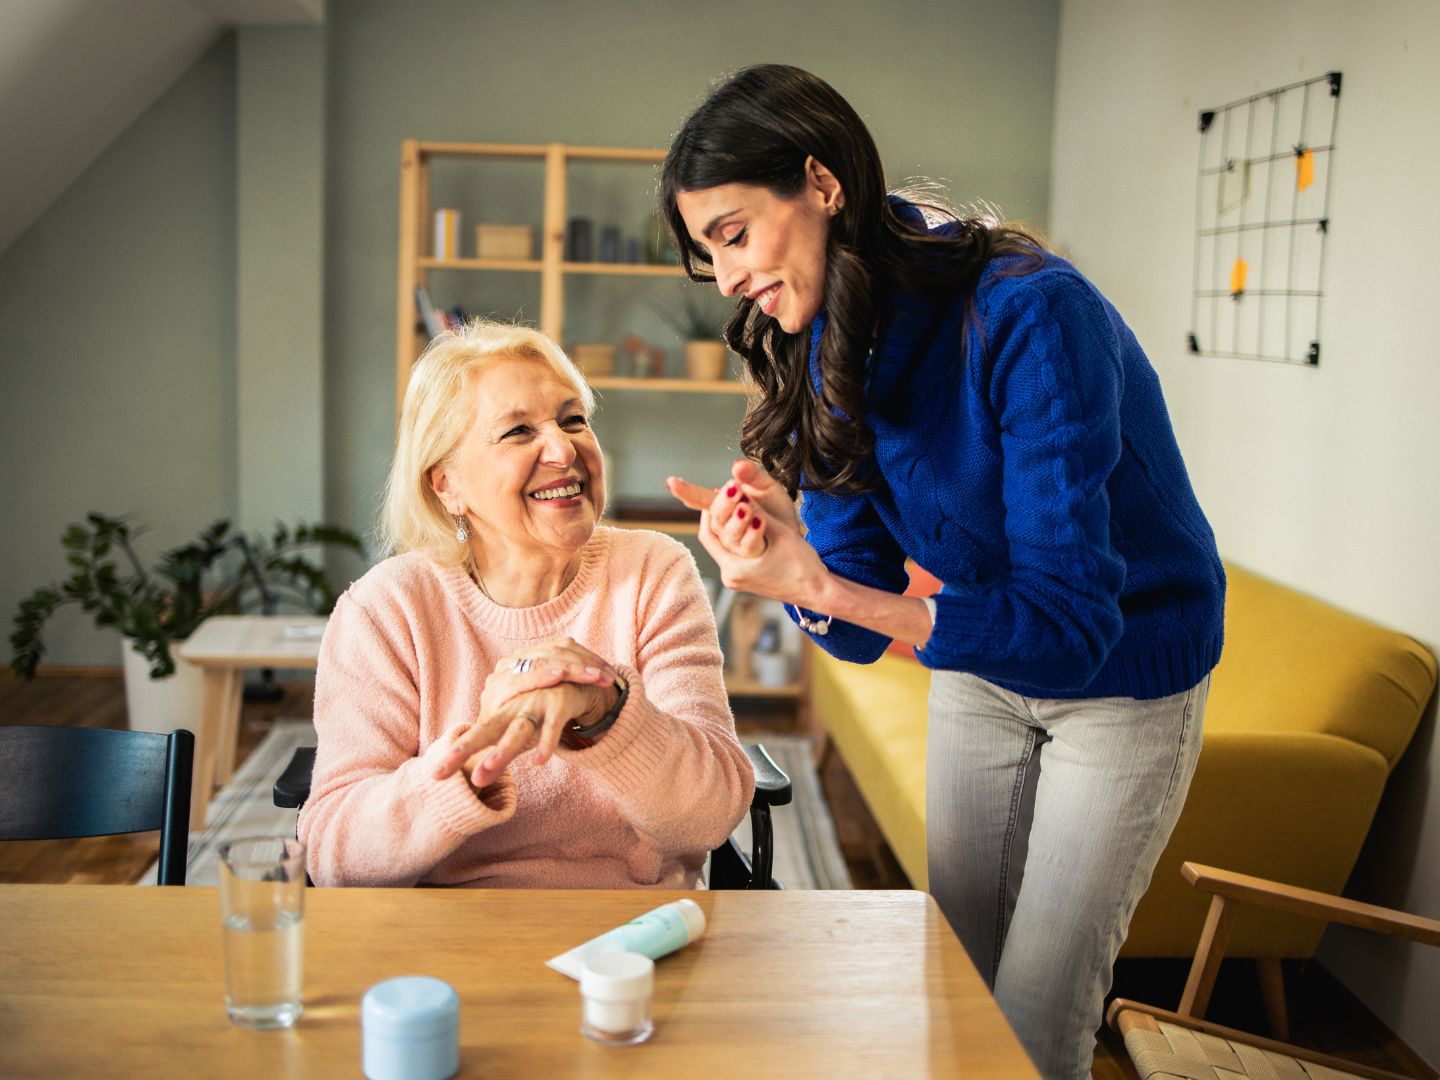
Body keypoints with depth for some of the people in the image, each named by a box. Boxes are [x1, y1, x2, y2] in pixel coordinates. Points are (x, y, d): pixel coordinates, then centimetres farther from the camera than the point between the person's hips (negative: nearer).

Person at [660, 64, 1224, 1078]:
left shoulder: (1032, 316, -32)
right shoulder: (827, 352, -10)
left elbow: (1068, 625, -34)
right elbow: (860, 626, -11)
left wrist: (823, 589, -43)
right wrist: (791, 566, -34)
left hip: (1124, 679, -5)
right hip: (978, 667, 6)